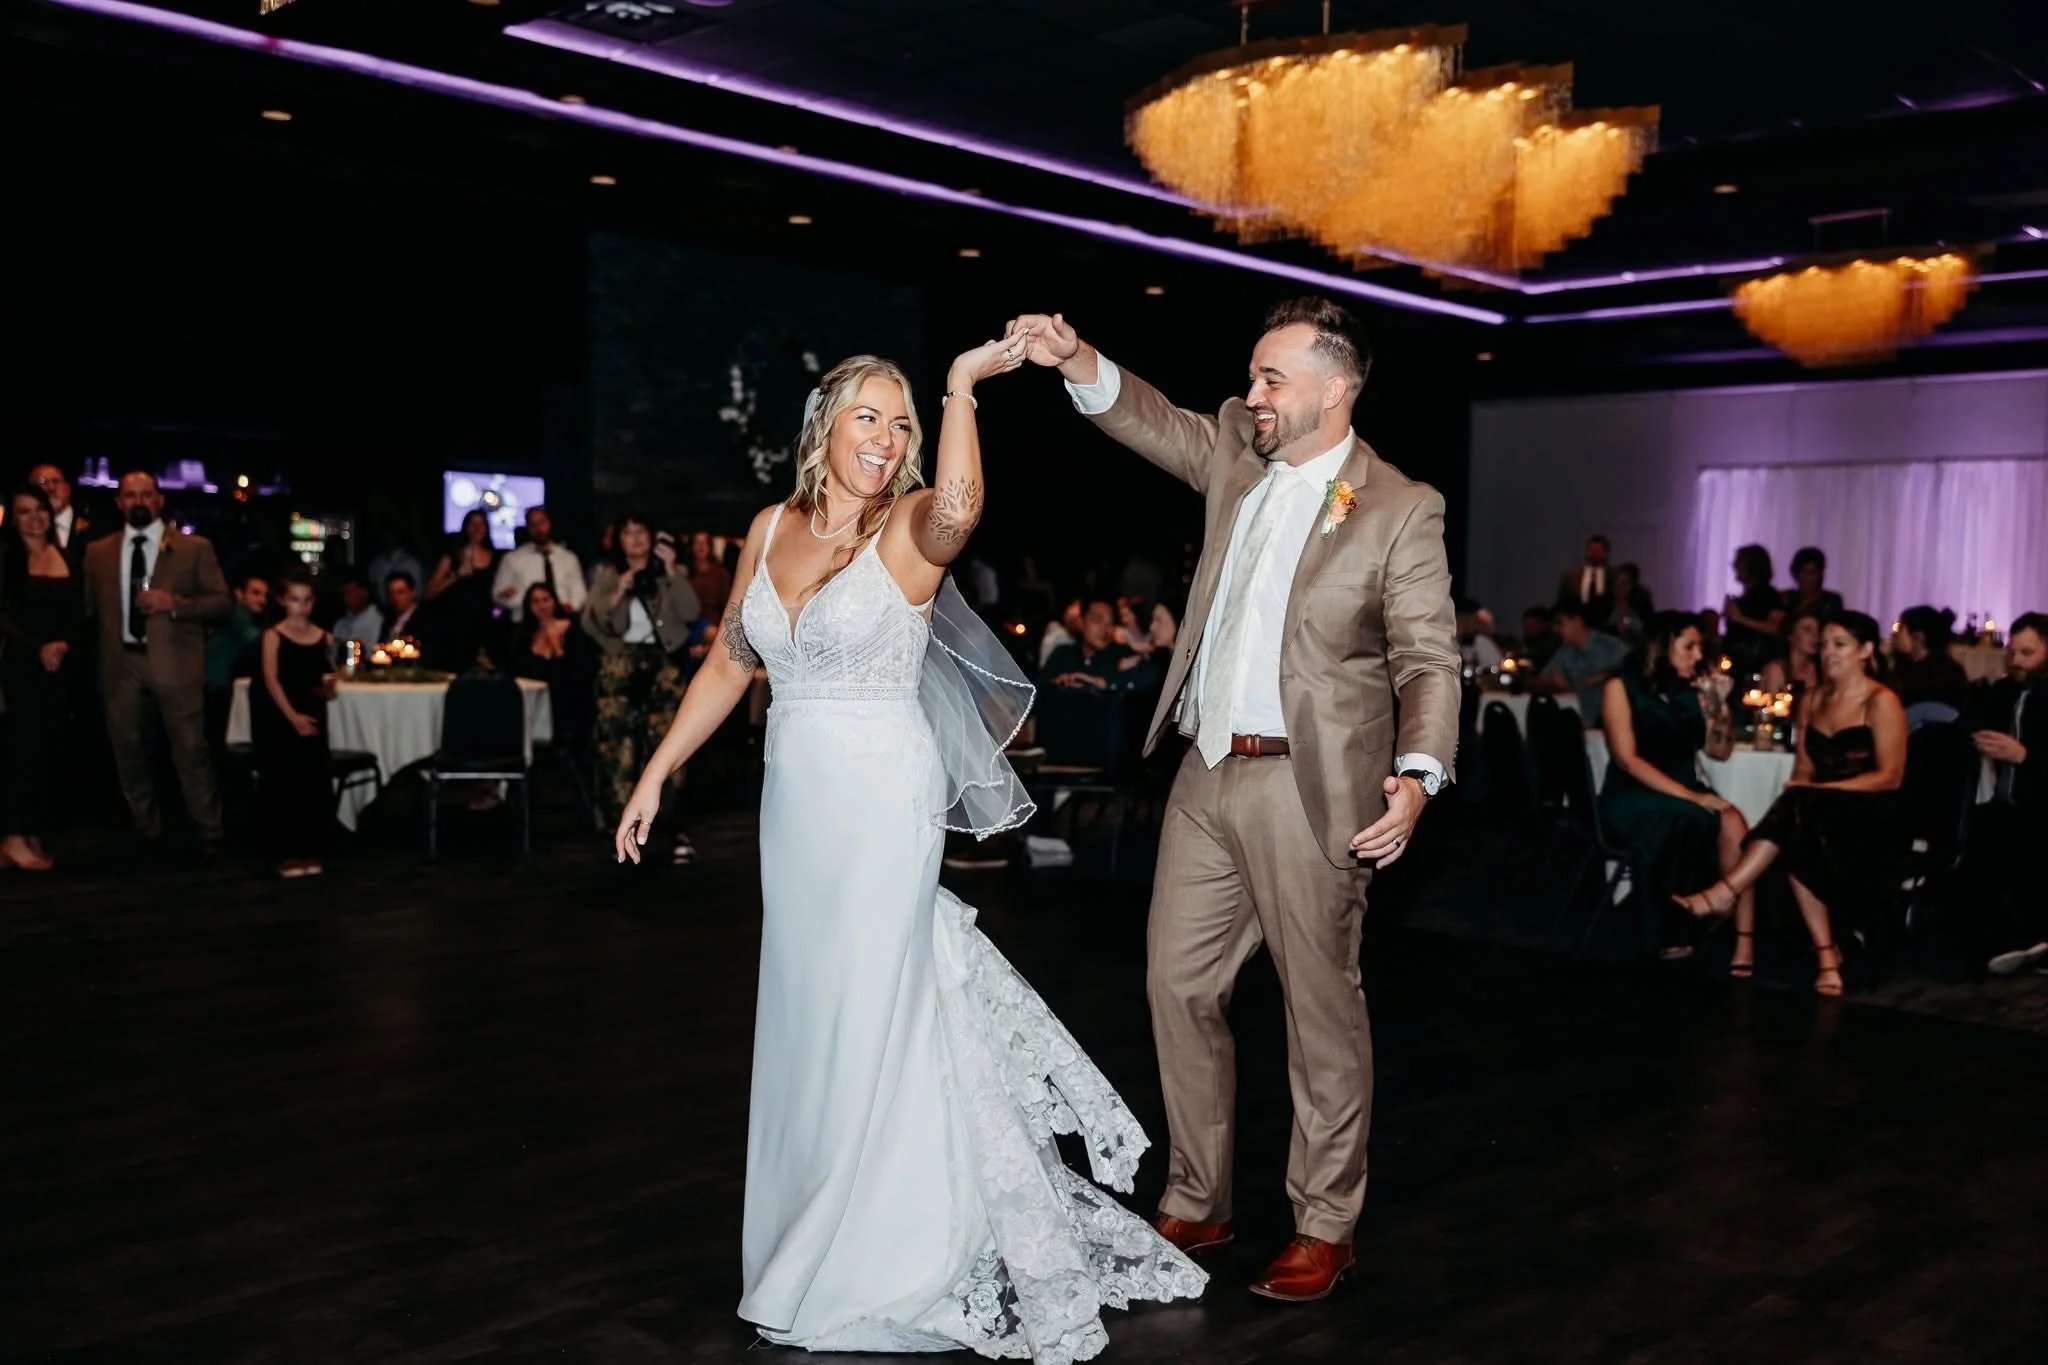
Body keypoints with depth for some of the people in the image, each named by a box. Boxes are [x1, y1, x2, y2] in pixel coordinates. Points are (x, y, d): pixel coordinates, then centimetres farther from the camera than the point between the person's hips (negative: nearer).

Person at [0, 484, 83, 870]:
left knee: (50, 750, 4)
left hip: (61, 665, 5)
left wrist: (64, 644, -8)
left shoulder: (65, 557, 12)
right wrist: (38, 647, -15)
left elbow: (77, 611, 10)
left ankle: (35, 837, 8)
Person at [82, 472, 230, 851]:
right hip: (121, 664, 4)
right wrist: (110, 637, 2)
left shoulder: (194, 548, 2)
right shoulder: (98, 552, 12)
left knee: (190, 750, -3)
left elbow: (221, 602, -2)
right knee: (128, 750, 10)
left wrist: (175, 604, -15)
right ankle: (147, 830, 23)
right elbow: (91, 608, 18)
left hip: (174, 664, -4)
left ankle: (209, 832, 5)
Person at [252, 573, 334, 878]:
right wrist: (293, 716, -18)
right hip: (279, 719, -3)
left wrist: (329, 687, -12)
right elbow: (271, 681, -9)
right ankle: (286, 853, 4)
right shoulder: (273, 636, -2)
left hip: (313, 717, 3)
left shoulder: (324, 638, 9)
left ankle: (310, 852, 9)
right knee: (284, 782, -2)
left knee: (314, 782, 2)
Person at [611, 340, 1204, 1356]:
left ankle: (868, 1267, 22)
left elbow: (955, 510, -35)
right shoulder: (772, 529, 6)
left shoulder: (909, 529, -9)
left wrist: (962, 389, -32)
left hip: (884, 803, -5)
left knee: (869, 1015, 3)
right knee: (803, 1016, 14)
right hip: (795, 802, 5)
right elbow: (729, 665, 12)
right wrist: (656, 776, 12)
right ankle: (811, 1228, 34)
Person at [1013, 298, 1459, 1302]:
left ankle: (1325, 1228, 20)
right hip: (1207, 775, 6)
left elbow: (1429, 659, -10)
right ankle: (1195, 1204, 25)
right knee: (1178, 985, 10)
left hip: (1310, 788, -6)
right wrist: (1074, 360, -7)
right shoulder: (1234, 455, 11)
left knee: (1321, 1008, 4)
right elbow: (1152, 420, 13)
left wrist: (1417, 773, -26)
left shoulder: (1401, 510, -7)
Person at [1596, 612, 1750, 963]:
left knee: (1733, 823, -26)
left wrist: (1719, 703, -1)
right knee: (1691, 818, -33)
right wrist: (1688, 795, -22)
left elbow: (1720, 751, 15)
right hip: (1630, 797, -5)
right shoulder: (1621, 686, -4)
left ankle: (1743, 940, -28)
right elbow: (1627, 760, -14)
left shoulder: (1692, 689, 11)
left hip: (1684, 792, 5)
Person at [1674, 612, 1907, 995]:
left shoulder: (1882, 702, -3)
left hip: (1868, 818, -5)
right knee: (1796, 842, -31)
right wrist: (1799, 792, -11)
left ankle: (1726, 892, -36)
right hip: (1818, 814, 5)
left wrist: (1822, 790, -18)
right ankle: (1825, 953, -27)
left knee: (1800, 810, -35)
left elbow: (1890, 776, -9)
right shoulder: (1813, 701, 16)